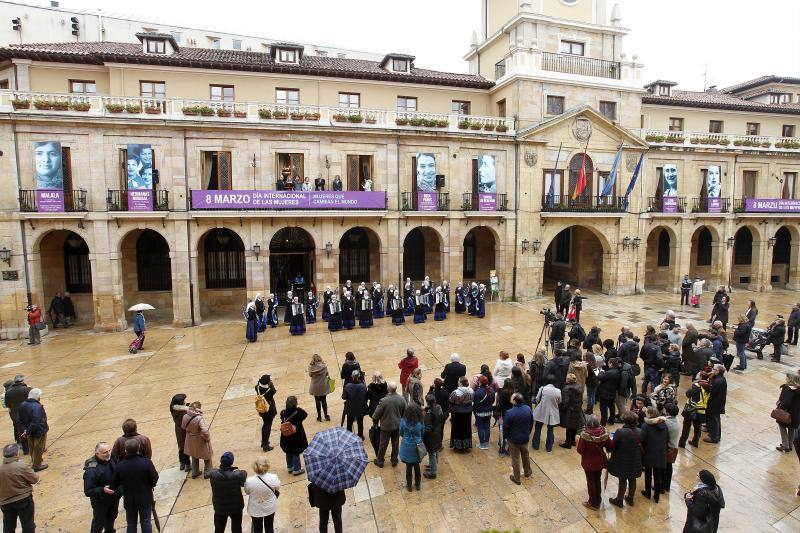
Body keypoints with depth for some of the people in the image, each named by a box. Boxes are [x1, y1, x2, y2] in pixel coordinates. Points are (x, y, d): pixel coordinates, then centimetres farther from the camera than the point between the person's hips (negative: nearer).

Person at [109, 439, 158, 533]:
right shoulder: (147, 463, -24)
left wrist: (121, 493, 14)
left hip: (129, 500, 1)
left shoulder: (119, 466, -19)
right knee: (146, 522, 16)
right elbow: (155, 479, -15)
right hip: (145, 498, -1)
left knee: (131, 523, 21)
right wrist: (150, 485, 9)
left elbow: (114, 485, -6)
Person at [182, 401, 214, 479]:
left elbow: (183, 426, 3)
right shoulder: (199, 419, -34)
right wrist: (208, 438, -17)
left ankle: (195, 473, 42)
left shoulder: (185, 417, -16)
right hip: (200, 441, -6)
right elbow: (205, 431, -35)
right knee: (207, 457, 18)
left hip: (191, 441, 6)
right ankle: (207, 473, 30)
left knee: (194, 457, 28)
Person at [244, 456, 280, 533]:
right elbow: (278, 488, -8)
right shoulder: (273, 478, -30)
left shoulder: (249, 481, -31)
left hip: (255, 509, 0)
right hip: (270, 508, 0)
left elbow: (247, 492, -9)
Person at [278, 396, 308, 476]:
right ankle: (296, 470, 23)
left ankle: (290, 467, 39)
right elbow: (305, 415, -5)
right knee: (296, 454, 11)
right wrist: (298, 409, 2)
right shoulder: (298, 412, -25)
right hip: (296, 437, -4)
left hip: (286, 437, 4)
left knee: (288, 453, 22)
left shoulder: (283, 413, -14)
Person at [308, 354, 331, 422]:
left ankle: (319, 417, 23)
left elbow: (310, 375, -4)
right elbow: (326, 374, -6)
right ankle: (326, 416, 26)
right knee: (324, 401, 16)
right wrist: (328, 377, 15)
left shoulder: (311, 367, -17)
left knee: (317, 402, 14)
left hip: (315, 387, 0)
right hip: (323, 386, 0)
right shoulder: (323, 366, -18)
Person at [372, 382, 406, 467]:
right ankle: (394, 460, 34)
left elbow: (376, 414, -16)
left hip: (386, 426, -3)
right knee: (395, 443, 19)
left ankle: (380, 461, 31)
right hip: (397, 425, 3)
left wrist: (375, 421, 4)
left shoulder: (384, 401, -27)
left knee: (383, 444, 14)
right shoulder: (402, 399, -14)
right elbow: (404, 413, 1)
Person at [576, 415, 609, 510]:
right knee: (597, 480, 24)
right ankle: (598, 501, 41)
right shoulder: (603, 433, -18)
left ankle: (592, 503, 30)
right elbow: (609, 447, -4)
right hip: (599, 462, 4)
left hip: (588, 462, -4)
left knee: (590, 482, 15)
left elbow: (580, 450, -22)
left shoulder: (584, 435, -28)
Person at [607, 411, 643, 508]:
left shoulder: (620, 432, -26)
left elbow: (612, 446, -19)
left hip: (623, 462, -4)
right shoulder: (639, 431, -10)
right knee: (632, 479, 21)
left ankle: (619, 500, 28)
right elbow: (641, 445, 3)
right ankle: (630, 498, 39)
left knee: (622, 480, 11)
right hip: (635, 462, 5)